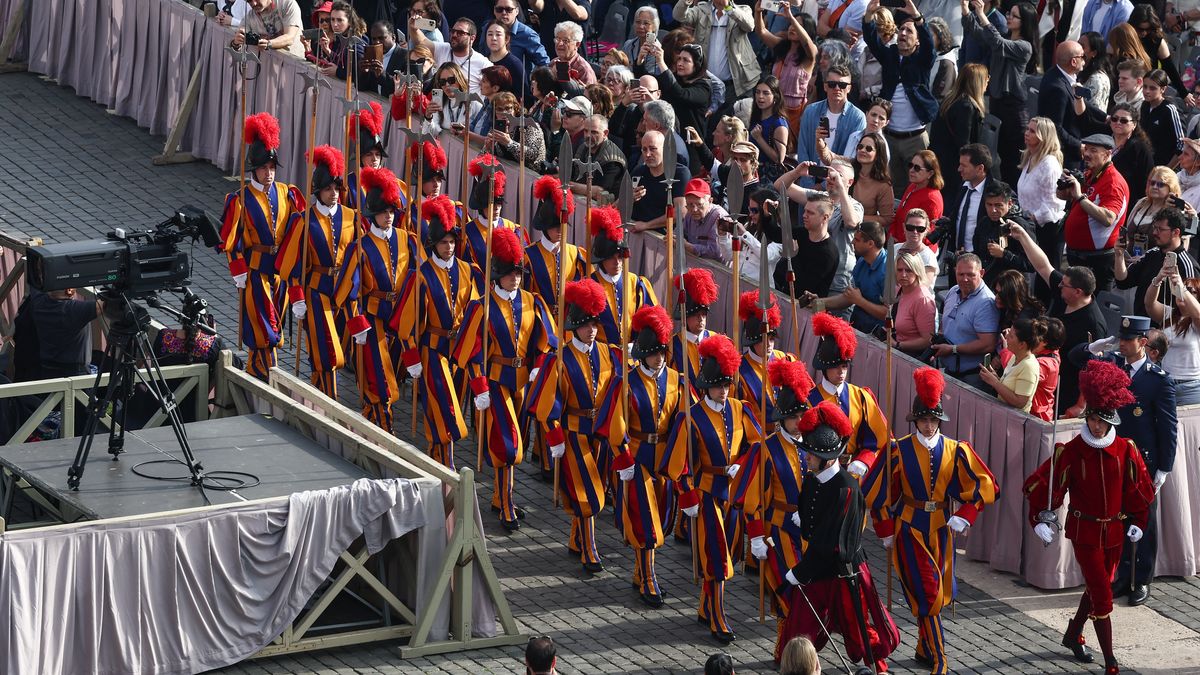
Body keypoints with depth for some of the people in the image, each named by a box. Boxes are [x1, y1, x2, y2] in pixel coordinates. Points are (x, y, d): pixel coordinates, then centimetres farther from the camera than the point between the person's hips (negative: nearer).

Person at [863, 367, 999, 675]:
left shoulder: (956, 451, -2)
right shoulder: (899, 450, -8)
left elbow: (985, 486, -2)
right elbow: (877, 492, -2)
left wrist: (963, 517, -13)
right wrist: (886, 530, -1)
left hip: (941, 529, 3)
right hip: (909, 529, -3)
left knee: (937, 592, 12)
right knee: (927, 592, -8)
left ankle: (924, 649, 32)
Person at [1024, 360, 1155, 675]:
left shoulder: (1125, 450, -7)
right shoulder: (1070, 452, -16)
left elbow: (1141, 489, 7)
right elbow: (1039, 486, -7)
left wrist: (1137, 522, 8)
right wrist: (1040, 520, -9)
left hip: (1114, 530, 4)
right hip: (1085, 532, -4)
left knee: (1097, 587, 20)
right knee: (1102, 597, -7)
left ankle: (1073, 635, 45)